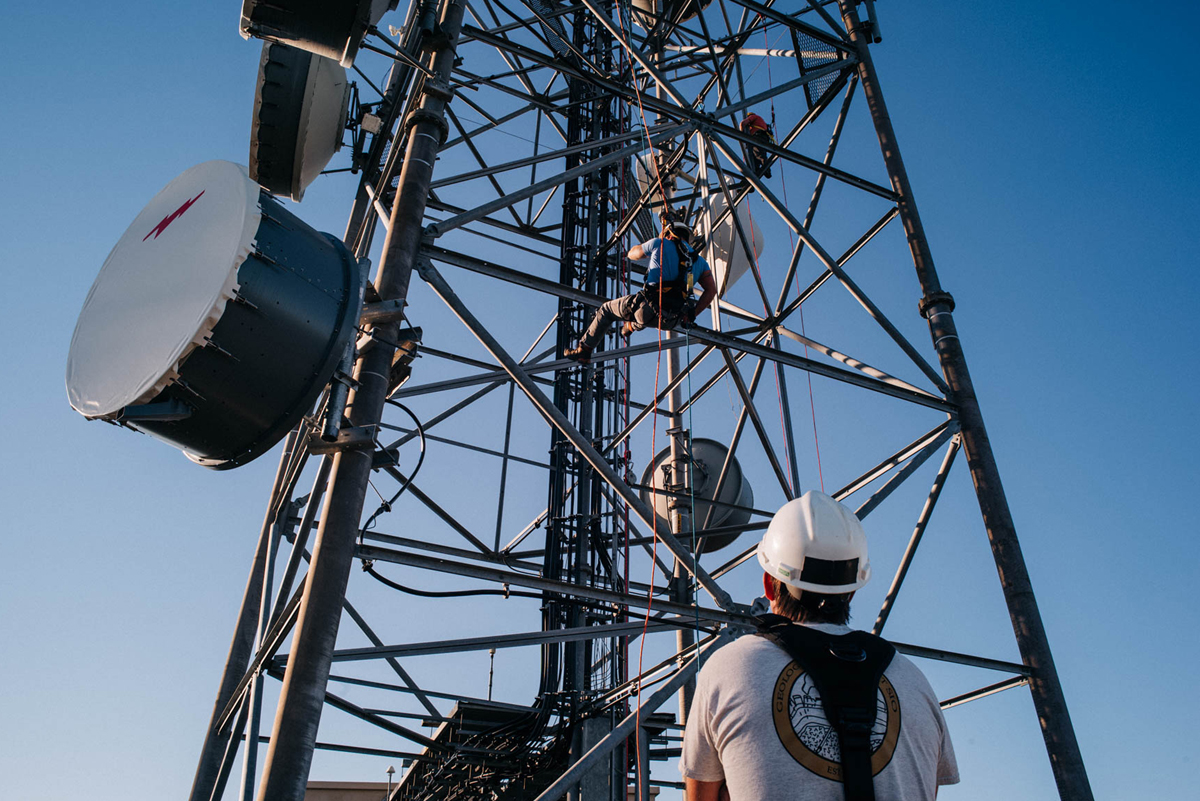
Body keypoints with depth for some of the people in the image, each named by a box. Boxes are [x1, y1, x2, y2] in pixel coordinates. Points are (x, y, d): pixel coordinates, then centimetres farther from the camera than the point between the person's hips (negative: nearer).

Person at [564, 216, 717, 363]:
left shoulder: (660, 244, 6)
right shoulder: (699, 260, 15)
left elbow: (632, 253, 22)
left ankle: (584, 350, 27)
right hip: (672, 321, 4)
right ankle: (632, 326, 55)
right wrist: (692, 314, 13)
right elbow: (711, 290, 7)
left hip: (650, 308, -4)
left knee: (606, 309, 22)